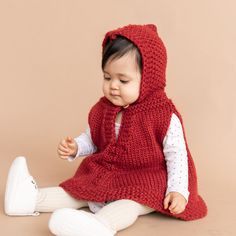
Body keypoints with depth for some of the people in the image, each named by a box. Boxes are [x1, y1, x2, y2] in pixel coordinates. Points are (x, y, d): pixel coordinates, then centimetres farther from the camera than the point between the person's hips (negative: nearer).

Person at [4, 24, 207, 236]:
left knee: (129, 204, -34)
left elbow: (176, 155, -14)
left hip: (144, 181, -7)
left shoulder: (165, 116, -17)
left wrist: (177, 190, -23)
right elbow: (91, 139, 16)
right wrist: (75, 147, -5)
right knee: (79, 190, -1)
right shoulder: (101, 110, 1)